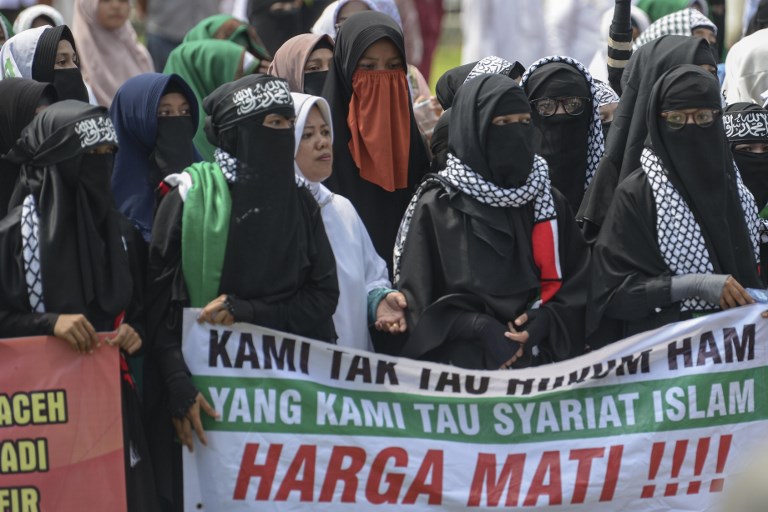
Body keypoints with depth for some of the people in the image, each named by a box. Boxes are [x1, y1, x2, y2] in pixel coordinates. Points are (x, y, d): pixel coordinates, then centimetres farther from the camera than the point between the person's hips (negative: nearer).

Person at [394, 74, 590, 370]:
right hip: (464, 364, -3)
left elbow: (579, 283, 8)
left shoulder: (551, 203, 11)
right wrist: (481, 328, -16)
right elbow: (417, 300, -4)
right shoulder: (436, 208, 0)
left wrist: (543, 323, -10)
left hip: (542, 363, 3)